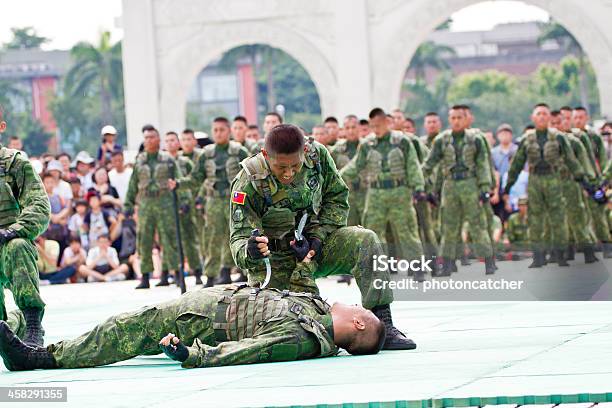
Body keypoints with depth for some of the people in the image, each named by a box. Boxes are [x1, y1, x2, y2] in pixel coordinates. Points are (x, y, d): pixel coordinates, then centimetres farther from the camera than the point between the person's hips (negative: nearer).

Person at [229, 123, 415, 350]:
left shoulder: (318, 156, -11)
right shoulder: (248, 184, -23)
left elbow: (337, 196, 4)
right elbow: (239, 236, -22)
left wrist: (318, 237, -10)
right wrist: (249, 252, -48)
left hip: (314, 244, 4)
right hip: (275, 259, -4)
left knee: (366, 242, -23)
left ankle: (382, 325, -23)